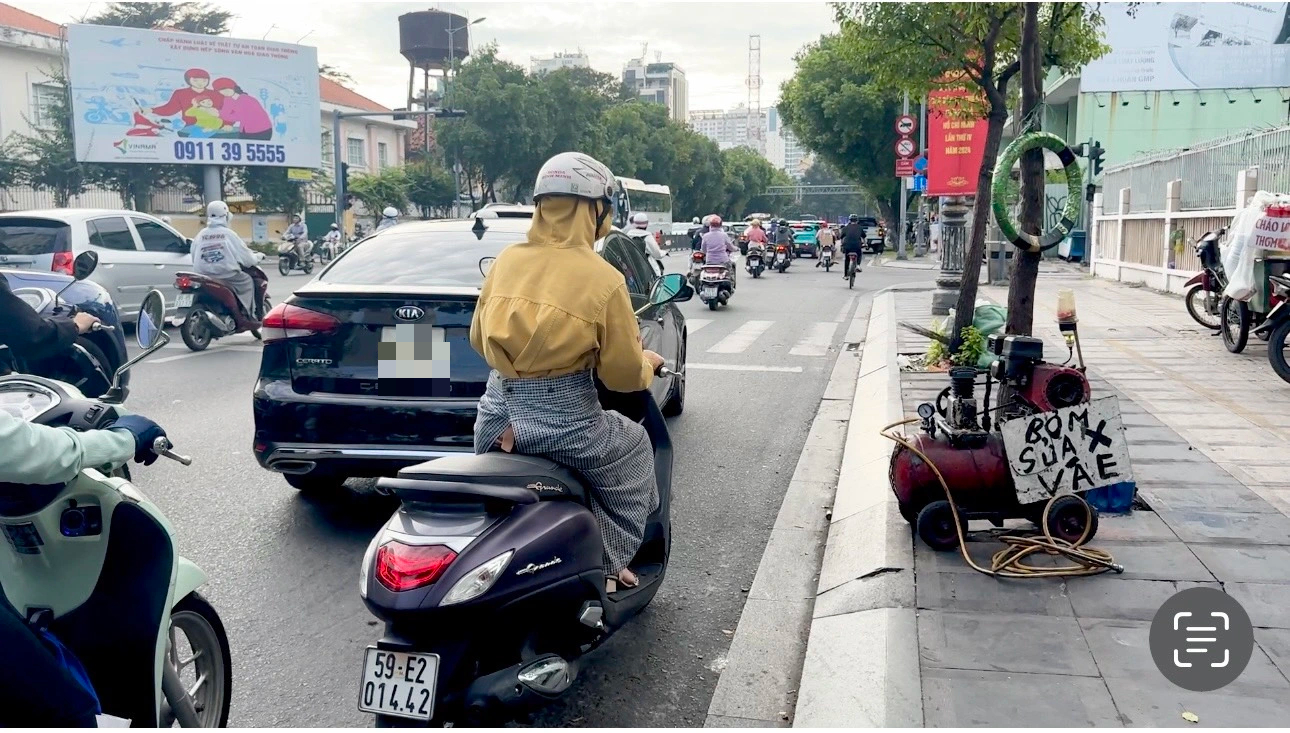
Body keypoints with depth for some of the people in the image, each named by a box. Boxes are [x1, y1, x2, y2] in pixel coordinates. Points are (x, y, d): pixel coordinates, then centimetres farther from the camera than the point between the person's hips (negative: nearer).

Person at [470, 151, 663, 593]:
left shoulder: (506, 261, 4)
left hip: (496, 415, 5)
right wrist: (648, 364, 17)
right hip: (562, 420, -5)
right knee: (635, 451, 23)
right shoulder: (602, 279, -10)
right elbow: (623, 374, -5)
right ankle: (607, 566, 24)